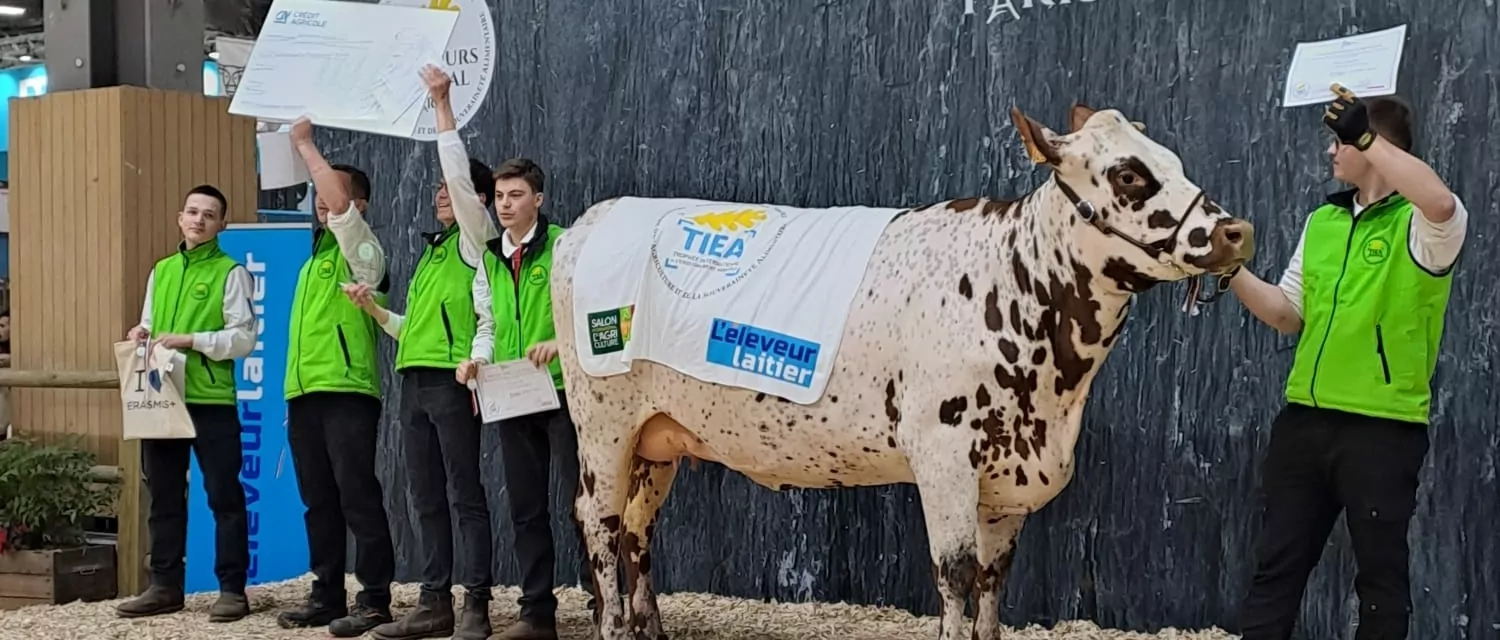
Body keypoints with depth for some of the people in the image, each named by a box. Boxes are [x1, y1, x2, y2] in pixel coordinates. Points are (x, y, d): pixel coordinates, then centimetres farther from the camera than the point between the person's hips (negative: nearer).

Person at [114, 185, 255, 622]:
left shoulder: (230, 272, -1)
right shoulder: (161, 271, 17)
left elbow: (243, 338, -8)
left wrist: (190, 340, -18)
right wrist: (142, 336, 1)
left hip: (212, 402, -6)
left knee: (224, 497, -2)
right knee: (164, 497, 10)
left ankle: (232, 589, 2)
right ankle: (165, 586, 18)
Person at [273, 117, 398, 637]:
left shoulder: (361, 251, -2)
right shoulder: (316, 253, 20)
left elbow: (339, 202, -20)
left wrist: (305, 143, -9)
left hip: (346, 391, -8)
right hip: (304, 393, 8)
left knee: (358, 498, -7)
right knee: (319, 501, 10)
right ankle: (326, 596, 17)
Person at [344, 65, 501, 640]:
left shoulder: (475, 240, 0)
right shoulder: (430, 253, 23)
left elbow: (460, 172, -14)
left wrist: (442, 105, -12)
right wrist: (372, 307, 9)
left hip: (451, 381, -8)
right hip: (414, 383, 9)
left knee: (465, 496, -6)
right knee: (427, 500, 9)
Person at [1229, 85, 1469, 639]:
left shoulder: (1419, 226, -9)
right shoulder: (1322, 222, 12)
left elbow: (1441, 202, -35)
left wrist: (1365, 136, -29)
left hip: (1382, 426, -6)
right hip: (1305, 419, 6)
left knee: (1380, 573, 6)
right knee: (1276, 563, 11)